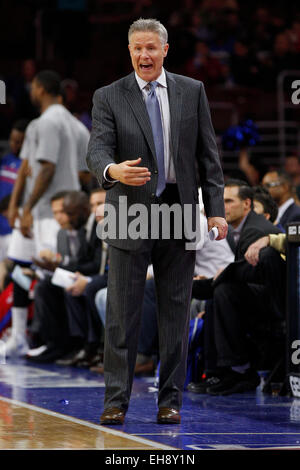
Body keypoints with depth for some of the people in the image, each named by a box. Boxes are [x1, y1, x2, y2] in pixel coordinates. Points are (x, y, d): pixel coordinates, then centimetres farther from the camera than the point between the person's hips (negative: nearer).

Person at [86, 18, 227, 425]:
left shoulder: (192, 92, 8)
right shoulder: (109, 97, 2)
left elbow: (208, 154, 7)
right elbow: (97, 150, -11)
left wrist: (216, 209, 0)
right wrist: (112, 169, -35)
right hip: (131, 215, -2)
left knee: (175, 311, 5)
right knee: (122, 312, -3)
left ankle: (171, 400, 11)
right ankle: (116, 400, 1)